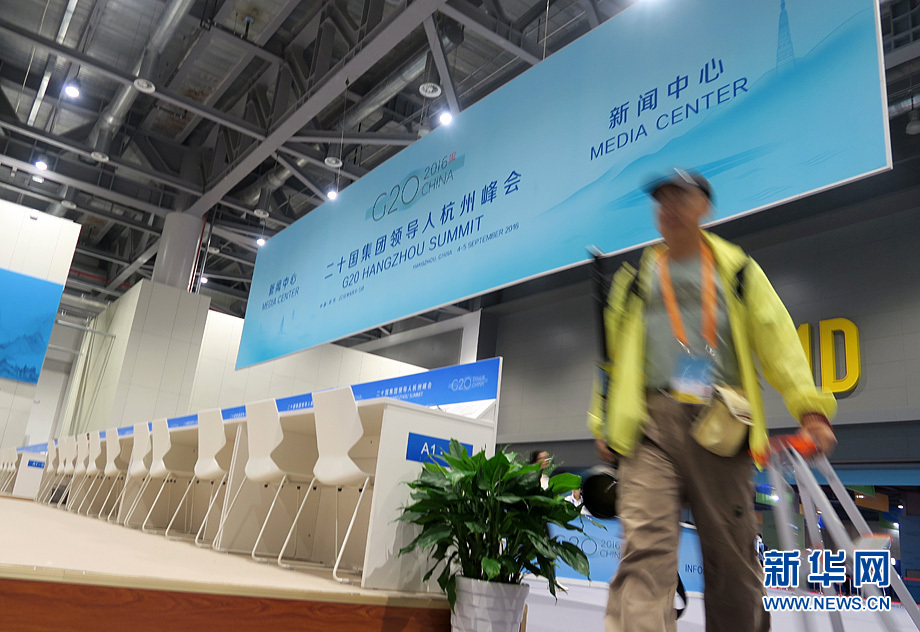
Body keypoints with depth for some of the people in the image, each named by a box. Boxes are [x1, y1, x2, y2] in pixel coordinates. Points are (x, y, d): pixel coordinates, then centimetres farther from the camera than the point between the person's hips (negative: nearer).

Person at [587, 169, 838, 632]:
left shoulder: (737, 270, 15)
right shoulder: (634, 279, 18)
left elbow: (778, 339, 7)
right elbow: (613, 354, 19)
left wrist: (810, 408, -6)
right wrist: (604, 424, 11)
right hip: (649, 424, 0)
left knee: (732, 556, 5)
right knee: (645, 544, -15)